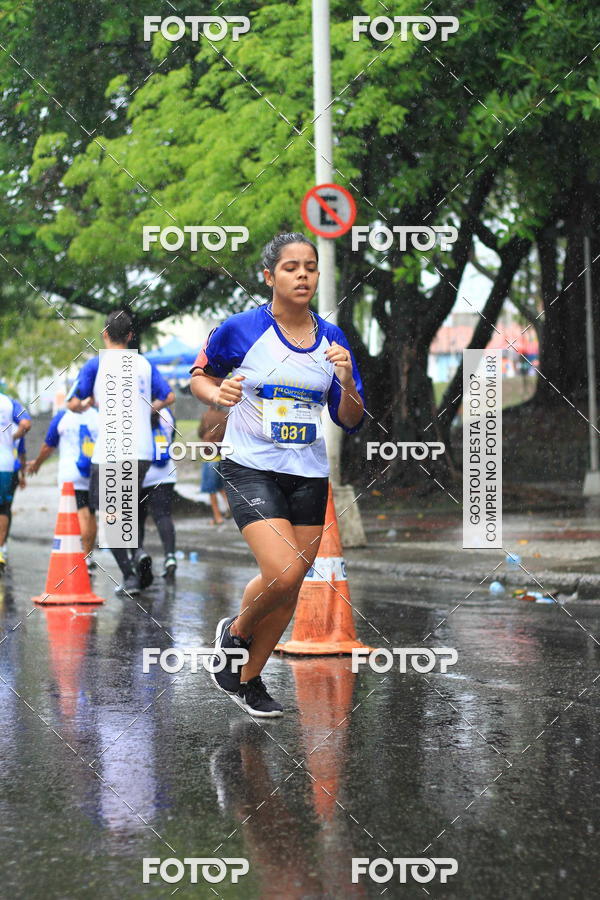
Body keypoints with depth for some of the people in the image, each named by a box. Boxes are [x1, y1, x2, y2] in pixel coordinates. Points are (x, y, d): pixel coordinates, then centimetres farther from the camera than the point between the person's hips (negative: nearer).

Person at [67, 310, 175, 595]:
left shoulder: (96, 364, -2)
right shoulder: (144, 364, 10)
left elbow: (74, 404, -5)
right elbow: (168, 397, 10)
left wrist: (87, 404, 17)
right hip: (143, 451, 4)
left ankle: (129, 577, -8)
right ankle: (139, 550, -7)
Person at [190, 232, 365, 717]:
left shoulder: (332, 339, 3)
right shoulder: (240, 329, -7)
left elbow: (351, 421, 7)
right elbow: (199, 375, 8)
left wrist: (347, 382, -13)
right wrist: (218, 393, -14)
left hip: (310, 476, 5)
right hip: (251, 470, -4)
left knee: (289, 589, 8)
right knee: (282, 574, -20)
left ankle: (248, 678, 27)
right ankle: (235, 631, 11)